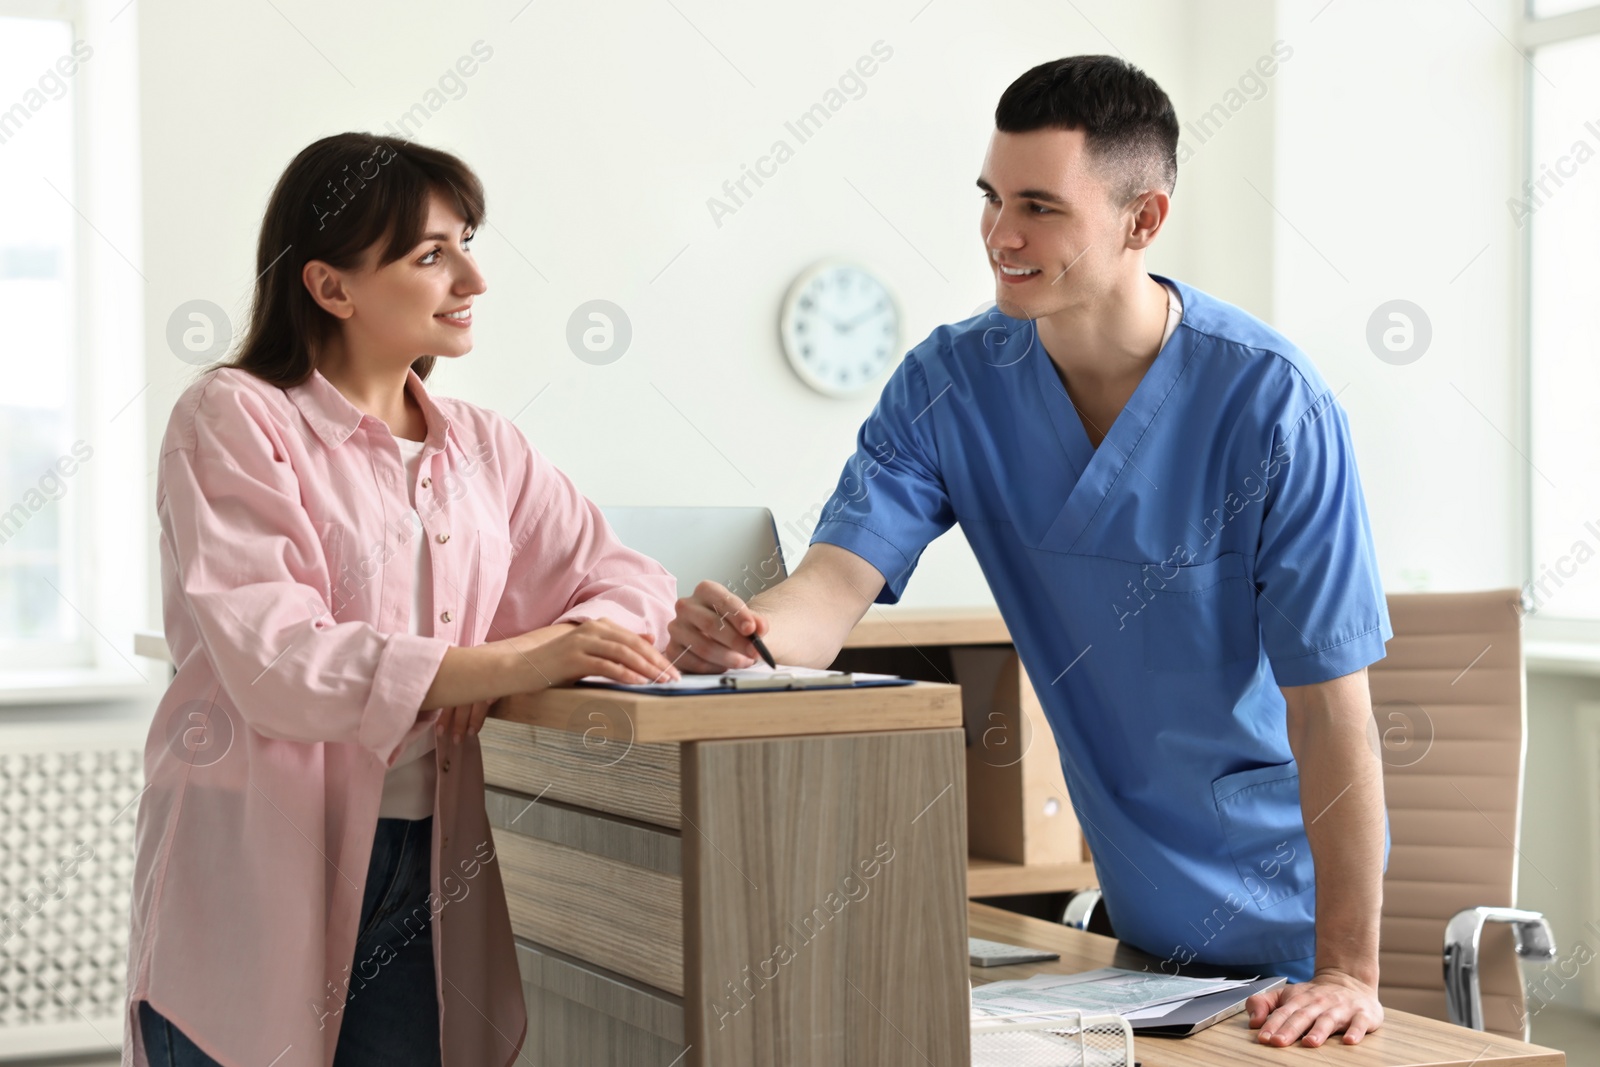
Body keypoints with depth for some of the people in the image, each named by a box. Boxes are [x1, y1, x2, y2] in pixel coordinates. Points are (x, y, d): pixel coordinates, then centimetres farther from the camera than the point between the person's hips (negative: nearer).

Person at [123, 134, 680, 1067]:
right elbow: (272, 657, -19)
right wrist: (506, 663, -29)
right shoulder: (235, 420, -6)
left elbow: (626, 579, 9)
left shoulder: (482, 447, 13)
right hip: (257, 876, -4)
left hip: (424, 874, 5)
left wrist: (561, 647, -15)